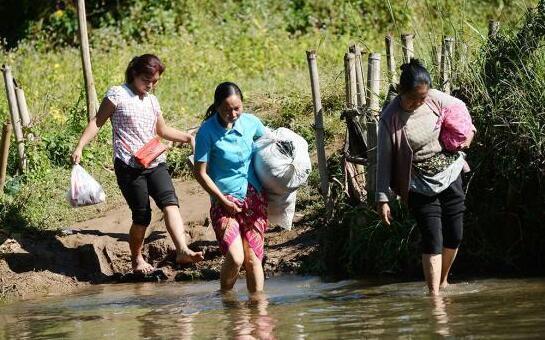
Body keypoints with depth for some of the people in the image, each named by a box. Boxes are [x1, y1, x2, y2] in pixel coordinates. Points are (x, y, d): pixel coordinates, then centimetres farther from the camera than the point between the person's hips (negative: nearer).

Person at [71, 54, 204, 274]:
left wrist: (187, 138, 22)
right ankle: (137, 259, 16)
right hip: (128, 165, -5)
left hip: (155, 163, 5)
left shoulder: (152, 101, 19)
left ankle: (182, 250, -34)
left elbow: (162, 130, 33)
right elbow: (97, 122, 0)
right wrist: (80, 147, -9)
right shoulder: (118, 95, 1)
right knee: (142, 215, -5)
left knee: (169, 201, -20)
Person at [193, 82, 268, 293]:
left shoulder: (251, 123, 1)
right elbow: (200, 173, -8)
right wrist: (223, 200, -11)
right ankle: (225, 298, 7)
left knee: (252, 258, 2)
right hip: (225, 201, -4)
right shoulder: (207, 131, -11)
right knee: (235, 258, -17)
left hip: (254, 199, 4)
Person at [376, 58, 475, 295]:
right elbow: (384, 159, -14)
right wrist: (382, 198, -15)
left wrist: (466, 132, 4)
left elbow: (460, 107, 16)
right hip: (421, 187, -4)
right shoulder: (391, 118, -18)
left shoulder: (436, 99, -8)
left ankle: (443, 281, 33)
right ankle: (434, 295, -12)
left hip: (450, 176, 4)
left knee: (454, 236, 10)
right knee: (433, 240, -12)